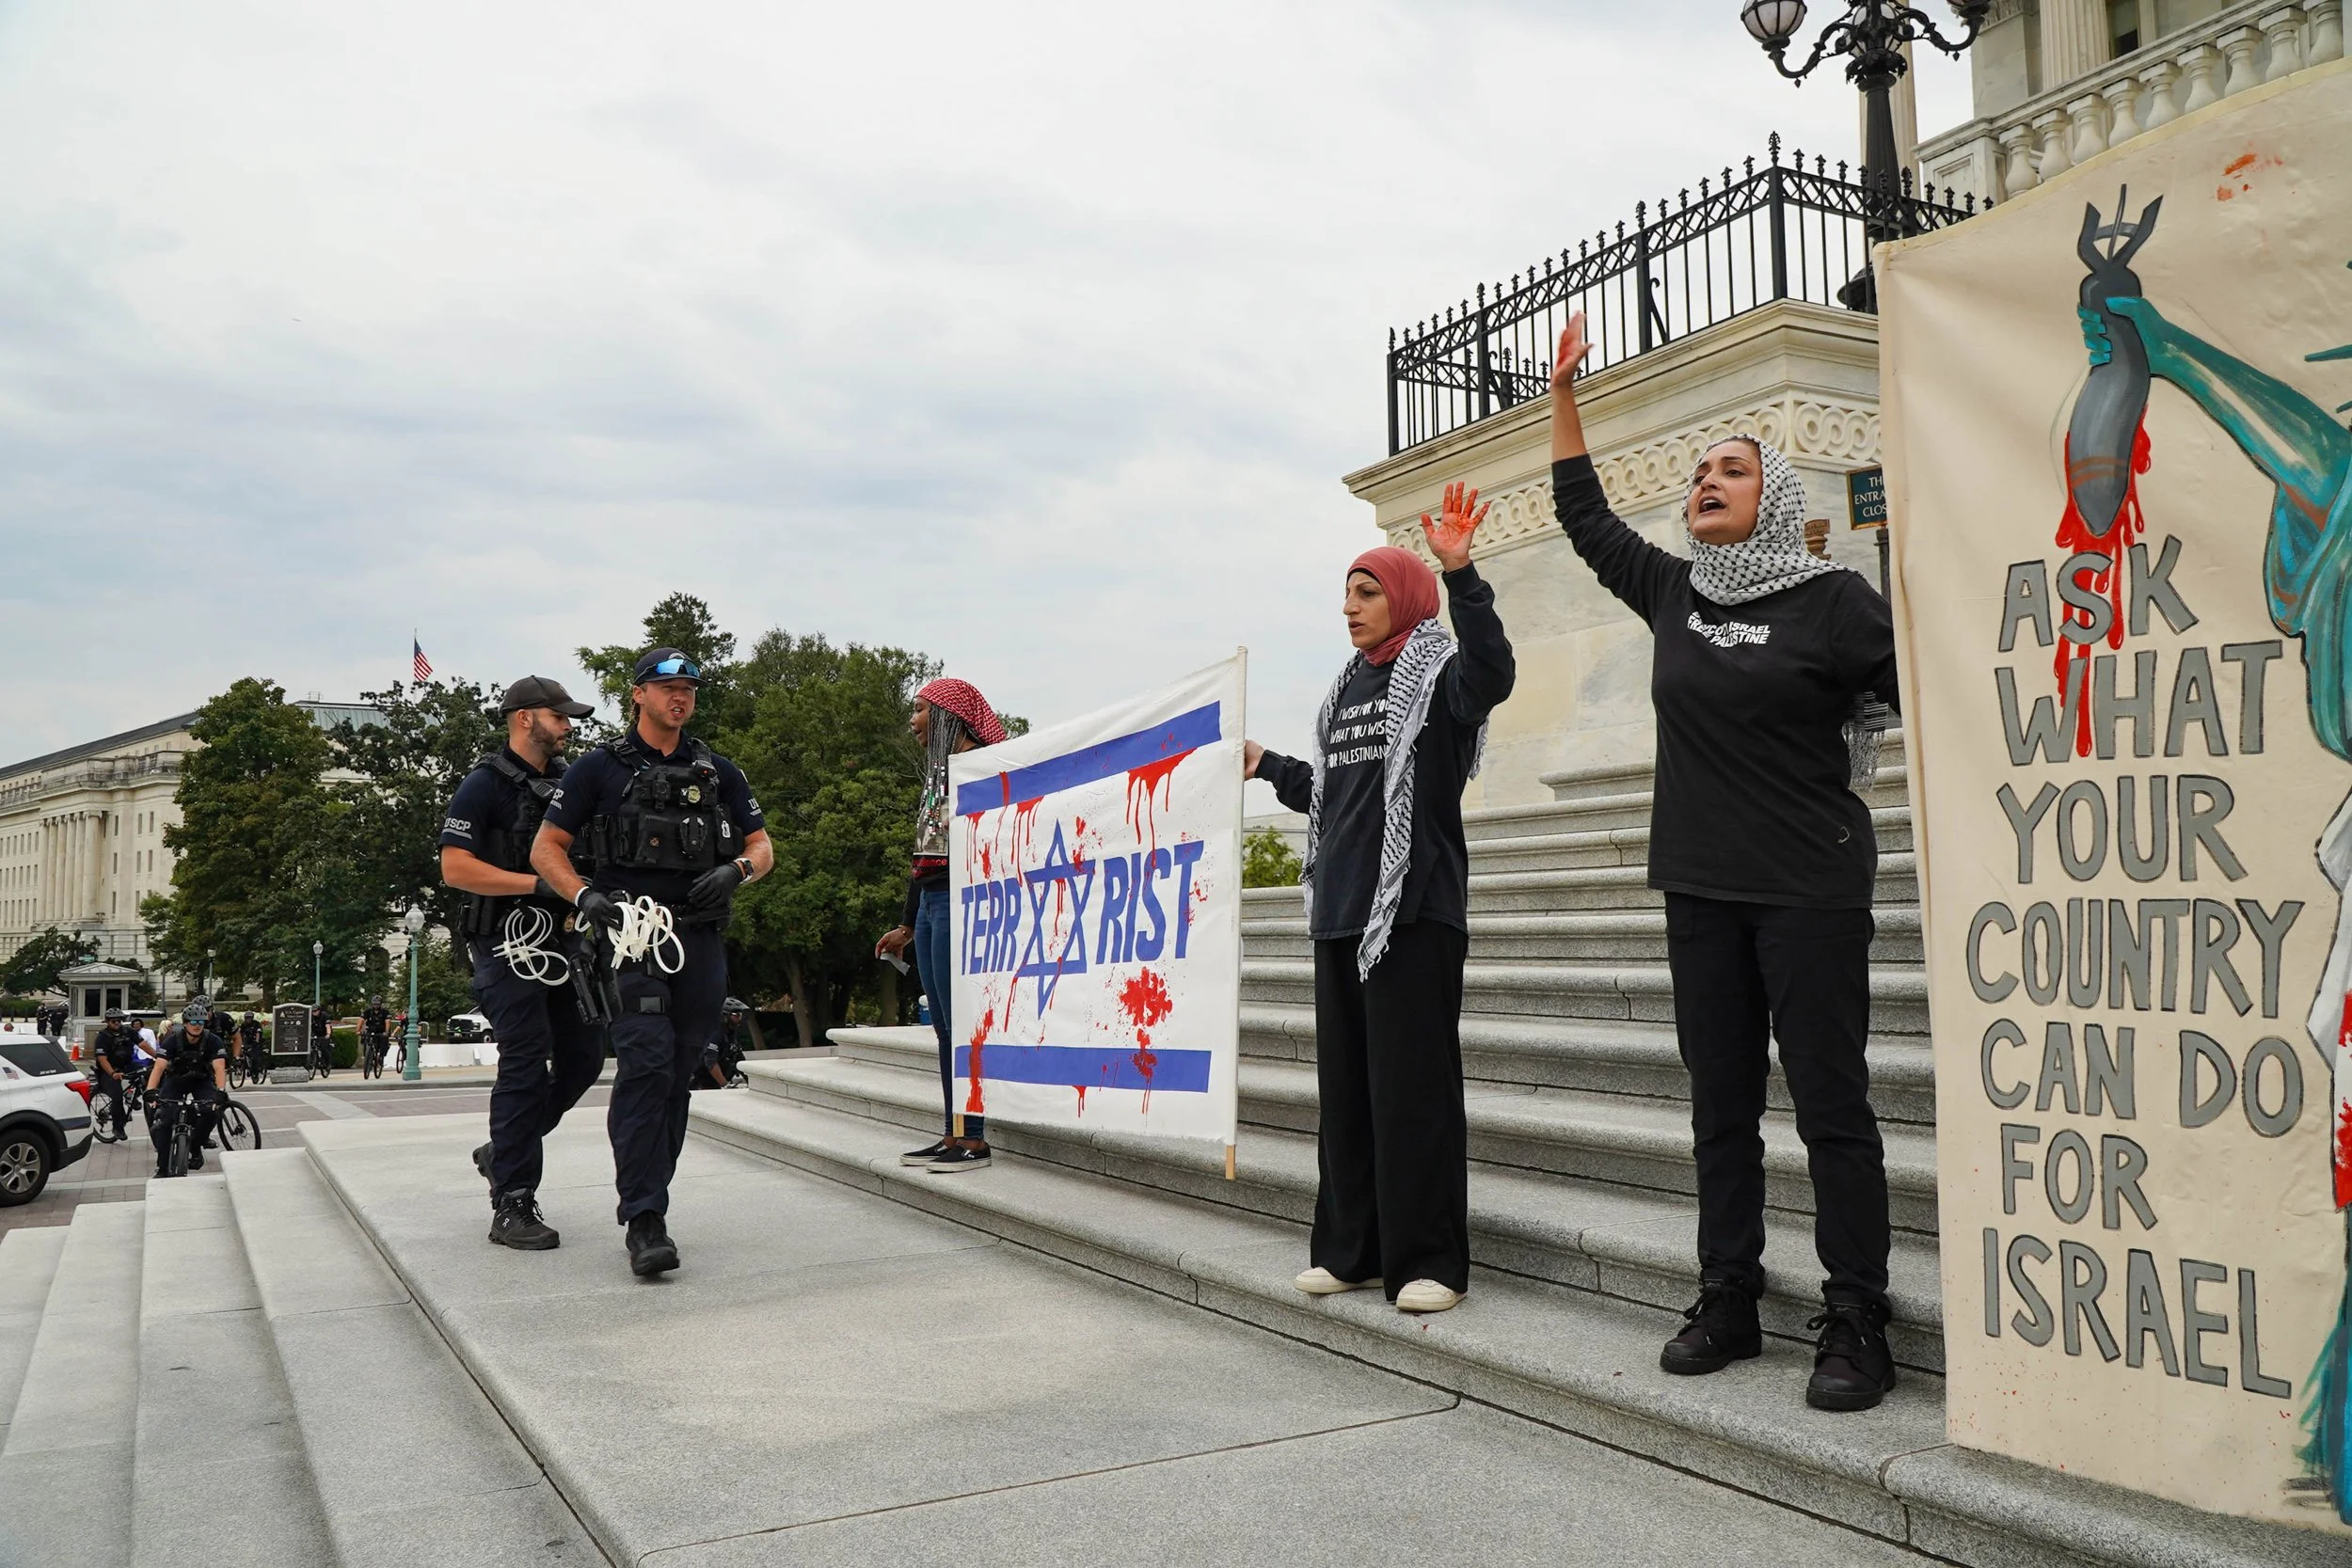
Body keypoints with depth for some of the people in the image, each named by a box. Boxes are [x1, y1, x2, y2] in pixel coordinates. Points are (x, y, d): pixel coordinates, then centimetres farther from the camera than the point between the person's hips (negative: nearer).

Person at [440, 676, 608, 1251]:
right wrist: (540, 884, -20)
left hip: (560, 940, 8)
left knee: (584, 1055, 8)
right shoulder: (485, 786, -7)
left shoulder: (565, 785, 17)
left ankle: (504, 1151, 27)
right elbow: (455, 867, -16)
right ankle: (511, 1206, -1)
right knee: (526, 1066, -9)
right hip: (507, 943, -8)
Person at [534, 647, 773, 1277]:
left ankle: (644, 1198, 19)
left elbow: (762, 847, 19)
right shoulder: (599, 769, 6)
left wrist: (735, 871, -4)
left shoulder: (718, 772, 16)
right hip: (632, 938, -4)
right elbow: (545, 848, 6)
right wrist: (585, 897, -12)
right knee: (645, 1070, -16)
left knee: (677, 1078, 7)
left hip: (701, 942, 4)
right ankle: (645, 1224, -17)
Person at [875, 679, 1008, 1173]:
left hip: (959, 902, -10)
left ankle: (974, 1139, -3)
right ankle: (954, 1134, 14)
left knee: (960, 1023, -8)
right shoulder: (938, 772, 20)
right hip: (930, 904, 10)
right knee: (944, 1026, 10)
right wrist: (907, 924, 25)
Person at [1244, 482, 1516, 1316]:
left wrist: (1461, 574, -35)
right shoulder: (1350, 688, 18)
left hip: (1414, 907, -8)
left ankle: (1429, 1259, 4)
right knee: (1346, 1083, 10)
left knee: (1413, 1083, -5)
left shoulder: (1440, 676, -3)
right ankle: (1352, 1249, 19)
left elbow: (1493, 673, -28)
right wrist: (1266, 767, 31)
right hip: (1342, 909, 8)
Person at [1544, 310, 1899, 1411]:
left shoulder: (1831, 600, -4)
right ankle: (1727, 1305, 21)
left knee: (1830, 1107, -2)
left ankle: (1857, 1329, 6)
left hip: (1809, 890, -5)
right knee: (1719, 1108, 11)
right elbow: (1584, 517, 20)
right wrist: (1564, 395, 21)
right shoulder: (1672, 593, 11)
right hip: (1701, 888, 6)